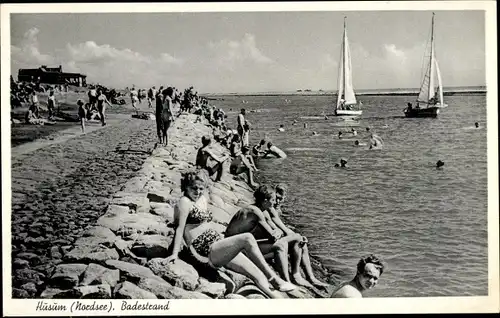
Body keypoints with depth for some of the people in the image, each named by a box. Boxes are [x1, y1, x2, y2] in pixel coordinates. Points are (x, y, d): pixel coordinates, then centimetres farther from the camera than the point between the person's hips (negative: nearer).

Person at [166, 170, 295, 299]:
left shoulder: (203, 200, 20)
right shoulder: (184, 202, -5)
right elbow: (180, 228, -13)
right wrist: (175, 254, -19)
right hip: (207, 252, -9)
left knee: (257, 274, -7)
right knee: (247, 239, -24)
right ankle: (275, 280, -18)